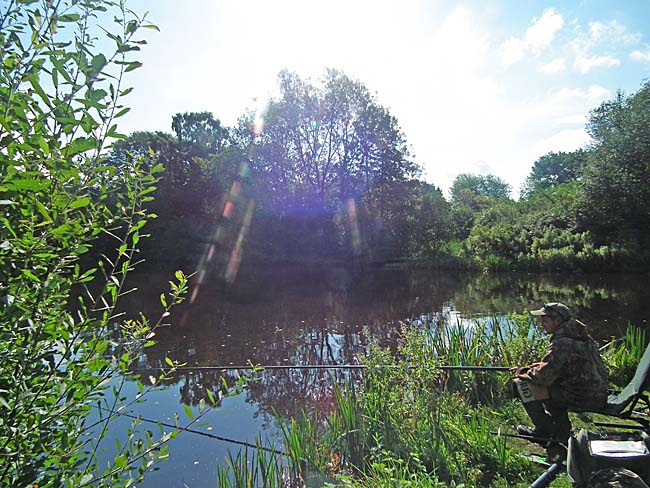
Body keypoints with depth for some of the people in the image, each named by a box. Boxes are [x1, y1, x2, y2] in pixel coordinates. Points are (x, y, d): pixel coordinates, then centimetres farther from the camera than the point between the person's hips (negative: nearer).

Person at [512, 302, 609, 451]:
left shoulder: (562, 343, -22)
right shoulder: (579, 335, 10)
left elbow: (544, 375, -22)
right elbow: (553, 365, 18)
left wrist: (522, 373, -3)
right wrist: (529, 368, 10)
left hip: (583, 397, -10)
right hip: (599, 394, 10)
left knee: (523, 384, -9)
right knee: (552, 385, 30)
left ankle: (544, 431, 7)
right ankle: (562, 434, 30)